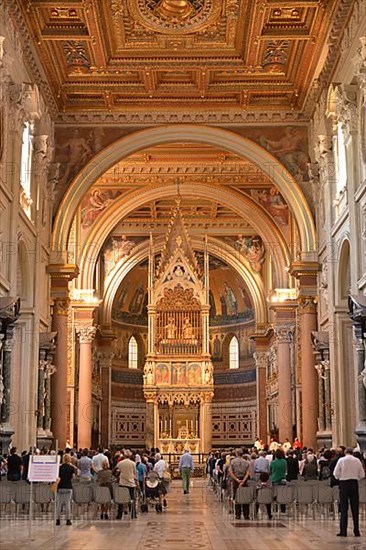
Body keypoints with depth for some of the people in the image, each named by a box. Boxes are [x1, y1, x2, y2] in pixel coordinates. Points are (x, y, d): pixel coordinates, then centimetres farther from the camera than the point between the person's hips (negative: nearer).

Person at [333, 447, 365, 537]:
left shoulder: (341, 460, -4)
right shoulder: (357, 461, 1)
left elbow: (336, 473, -6)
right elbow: (362, 475, 3)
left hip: (344, 483, -2)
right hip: (354, 483, 2)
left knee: (344, 508, 3)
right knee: (355, 508, 8)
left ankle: (343, 531, 2)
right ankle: (356, 531, 9)